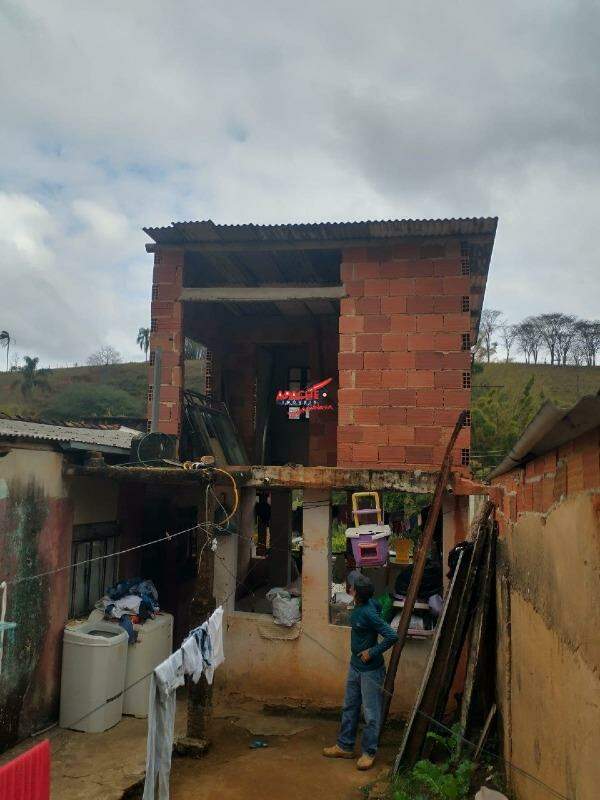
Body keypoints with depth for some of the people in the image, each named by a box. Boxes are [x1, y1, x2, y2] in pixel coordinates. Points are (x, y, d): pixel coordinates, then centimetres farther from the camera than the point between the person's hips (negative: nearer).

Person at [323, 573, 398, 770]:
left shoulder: (368, 613, -30)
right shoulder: (369, 602, -6)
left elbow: (392, 636, -31)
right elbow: (378, 605, 16)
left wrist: (372, 652, -22)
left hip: (370, 670, -9)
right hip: (355, 666, 9)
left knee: (371, 713, 9)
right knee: (349, 707, 20)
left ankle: (369, 752, 25)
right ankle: (345, 746, 34)